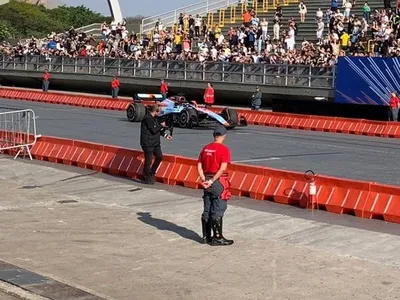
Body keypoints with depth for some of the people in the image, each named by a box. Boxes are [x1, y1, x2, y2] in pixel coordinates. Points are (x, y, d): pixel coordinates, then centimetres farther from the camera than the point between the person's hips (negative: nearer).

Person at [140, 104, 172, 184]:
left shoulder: (154, 118, 13)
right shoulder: (147, 118, -18)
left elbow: (158, 129, 20)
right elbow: (154, 130, -22)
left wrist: (165, 135, 8)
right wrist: (161, 125, -7)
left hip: (155, 142, 10)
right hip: (148, 144, -10)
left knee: (159, 157, 11)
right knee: (148, 161, -2)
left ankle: (152, 173, 26)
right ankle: (147, 178, 8)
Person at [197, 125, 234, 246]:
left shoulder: (205, 148, 9)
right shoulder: (224, 149, -12)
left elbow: (199, 166, 6)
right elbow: (223, 168, -21)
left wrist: (204, 180, 0)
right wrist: (212, 181, -17)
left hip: (207, 182, 7)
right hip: (219, 182, -7)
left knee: (207, 211, 12)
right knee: (218, 211, -2)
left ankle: (206, 237, 19)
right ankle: (217, 238, 1)